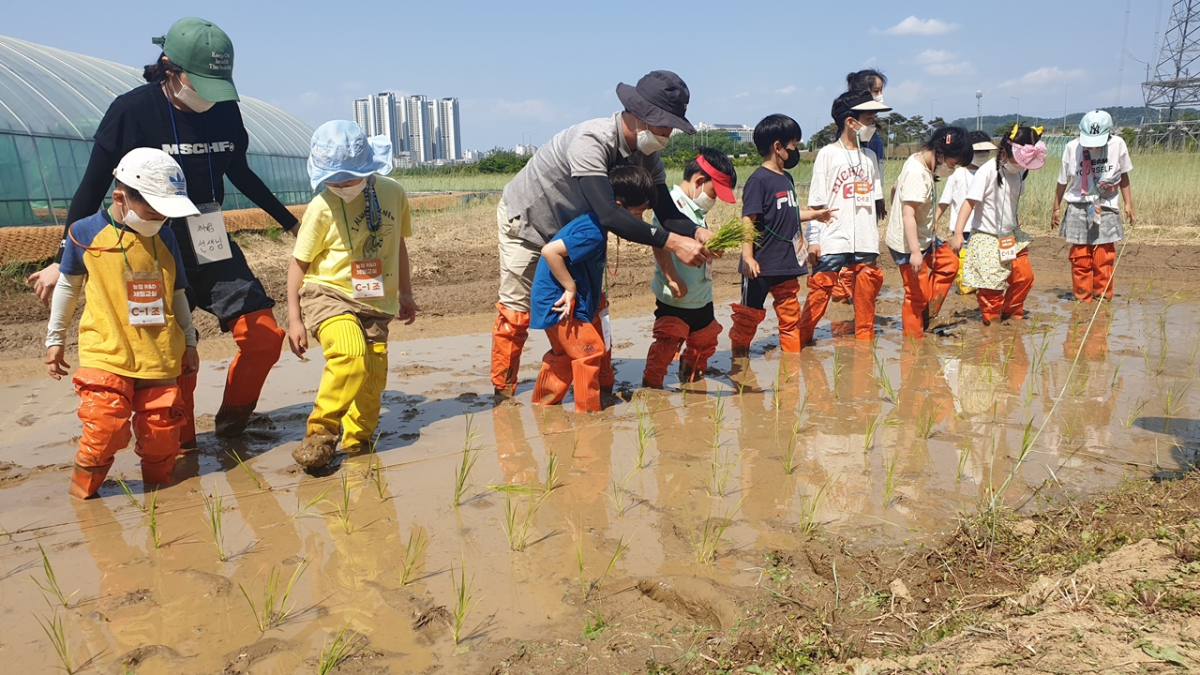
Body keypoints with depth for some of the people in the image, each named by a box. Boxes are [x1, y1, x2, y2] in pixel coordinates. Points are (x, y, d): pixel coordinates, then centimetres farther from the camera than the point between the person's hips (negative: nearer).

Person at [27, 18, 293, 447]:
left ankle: (233, 417, 20)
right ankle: (180, 449, 22)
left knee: (264, 336, -5)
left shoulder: (225, 110, 0)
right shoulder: (131, 111, -12)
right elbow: (92, 188, -4)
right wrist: (63, 261, -3)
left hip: (214, 249, 4)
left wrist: (291, 222, 23)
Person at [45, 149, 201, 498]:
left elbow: (177, 294, 15)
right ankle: (84, 487, 12)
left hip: (159, 357, 3)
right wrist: (54, 339, 14)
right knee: (106, 426, -12)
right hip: (106, 354, -3)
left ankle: (157, 485, 26)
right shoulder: (85, 233, -4)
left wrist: (189, 341, 17)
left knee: (162, 432, 4)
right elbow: (67, 286, 9)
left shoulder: (165, 237, 5)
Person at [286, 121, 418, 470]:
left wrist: (405, 293, 23)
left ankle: (355, 442, 21)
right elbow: (299, 262, -2)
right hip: (328, 295, -4)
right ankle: (320, 432, -15)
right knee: (350, 352, -30)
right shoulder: (322, 208, -8)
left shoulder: (392, 193, 3)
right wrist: (294, 319, -5)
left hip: (375, 302, 4)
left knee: (372, 377, -1)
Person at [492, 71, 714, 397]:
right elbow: (609, 214, -49)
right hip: (526, 222, -7)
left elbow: (666, 212, -13)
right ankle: (503, 390, 14)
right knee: (516, 312, -1)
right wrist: (672, 242, -52)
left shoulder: (647, 155, -14)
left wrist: (696, 231, -35)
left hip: (571, 227, 7)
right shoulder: (591, 141, -39)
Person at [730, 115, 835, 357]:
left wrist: (815, 214, 23)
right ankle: (739, 359, 19)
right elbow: (748, 220, -19)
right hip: (761, 265, -8)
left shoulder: (787, 178, 10)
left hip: (786, 264, 8)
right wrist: (747, 257, -25)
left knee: (790, 314, 13)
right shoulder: (759, 180, -15)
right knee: (749, 315, 5)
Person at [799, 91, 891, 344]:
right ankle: (802, 340, 9)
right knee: (820, 292, -3)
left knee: (866, 295, 8)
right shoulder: (828, 154, -3)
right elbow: (815, 203, -4)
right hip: (832, 241, -5)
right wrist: (813, 240, -9)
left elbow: (872, 203, 15)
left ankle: (865, 340, 19)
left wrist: (875, 243, 14)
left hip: (865, 243, 5)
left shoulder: (869, 157, 12)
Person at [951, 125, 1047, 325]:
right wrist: (958, 233, -30)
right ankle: (992, 322, 15)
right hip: (987, 238, -7)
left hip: (1011, 236, 7)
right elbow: (970, 202, -24)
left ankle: (1011, 314, 26)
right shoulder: (988, 171, -19)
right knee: (991, 285, -3)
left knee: (1024, 276, 7)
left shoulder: (1019, 172, 2)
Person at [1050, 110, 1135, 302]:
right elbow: (1063, 180, 4)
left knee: (1104, 257, 1)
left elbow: (1123, 176, 8)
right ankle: (1082, 298, 13)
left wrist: (1128, 204, 8)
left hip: (1106, 208, 0)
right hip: (1079, 207, 0)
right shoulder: (1072, 147, -8)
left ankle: (1103, 297, 13)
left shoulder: (1117, 144, -6)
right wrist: (1056, 208, 10)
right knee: (1080, 257, 3)